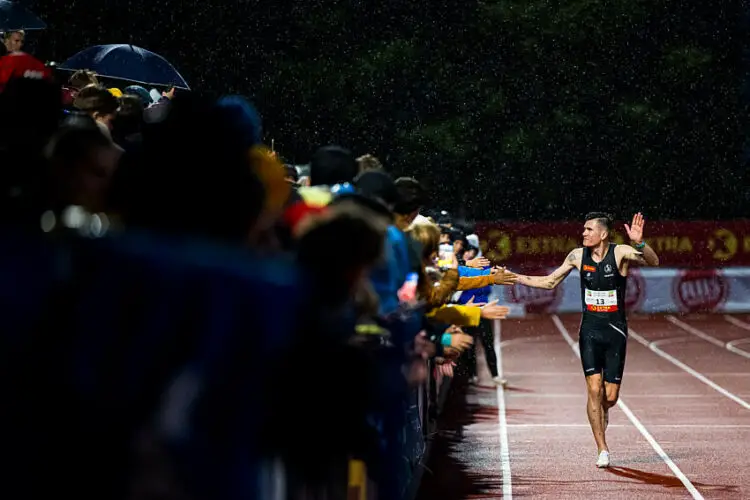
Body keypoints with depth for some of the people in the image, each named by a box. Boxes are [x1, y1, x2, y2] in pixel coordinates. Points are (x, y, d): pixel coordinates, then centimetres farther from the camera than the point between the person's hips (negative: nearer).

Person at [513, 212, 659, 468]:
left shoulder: (620, 253, -9)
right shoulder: (578, 255, 1)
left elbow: (653, 262, -25)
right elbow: (550, 282, 12)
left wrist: (639, 244, -45)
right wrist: (514, 277, 5)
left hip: (615, 331, -2)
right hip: (590, 329, 2)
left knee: (610, 396, 0)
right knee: (595, 389, -10)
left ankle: (601, 412, 39)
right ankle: (602, 450, -2)